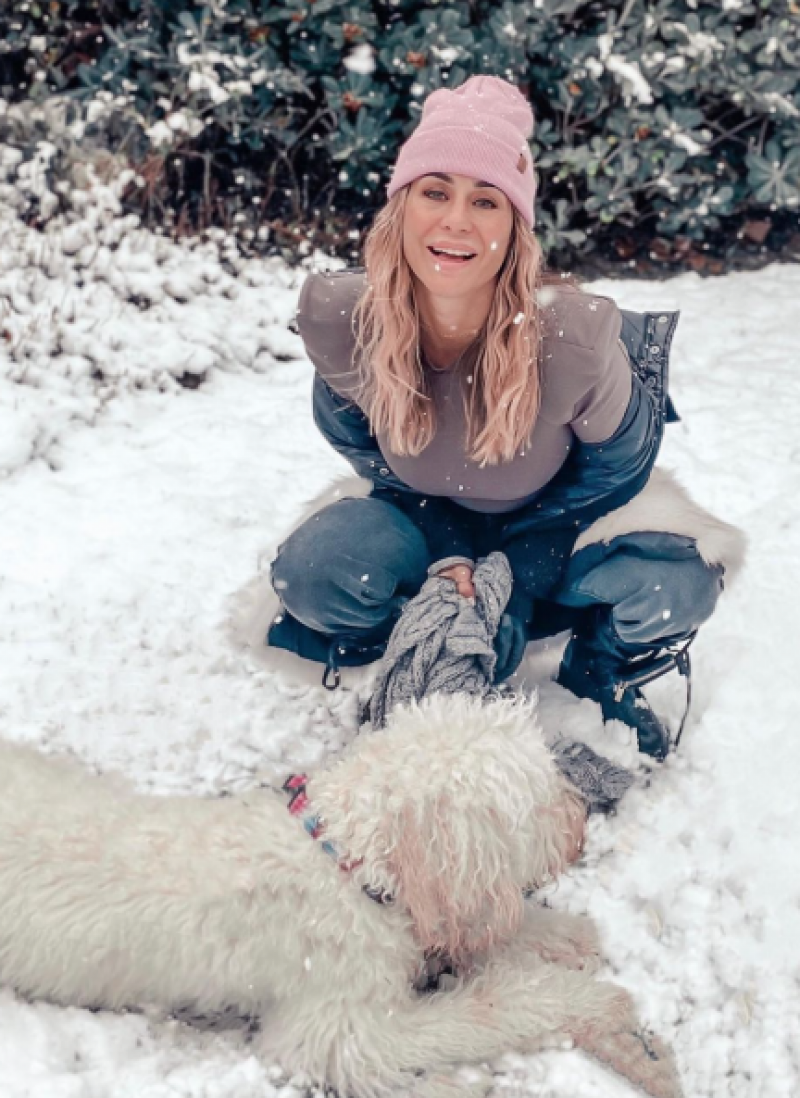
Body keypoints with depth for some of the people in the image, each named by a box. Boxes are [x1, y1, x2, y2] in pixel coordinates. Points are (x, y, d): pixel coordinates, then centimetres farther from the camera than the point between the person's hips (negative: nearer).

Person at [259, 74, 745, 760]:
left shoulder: (575, 336, -33)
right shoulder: (336, 319, -26)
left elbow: (615, 471, -14)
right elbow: (369, 454, -7)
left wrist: (516, 584, -19)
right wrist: (448, 558, -18)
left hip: (553, 523, -1)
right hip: (427, 520, 2)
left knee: (677, 584, -29)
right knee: (312, 573, -27)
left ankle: (601, 681, 6)